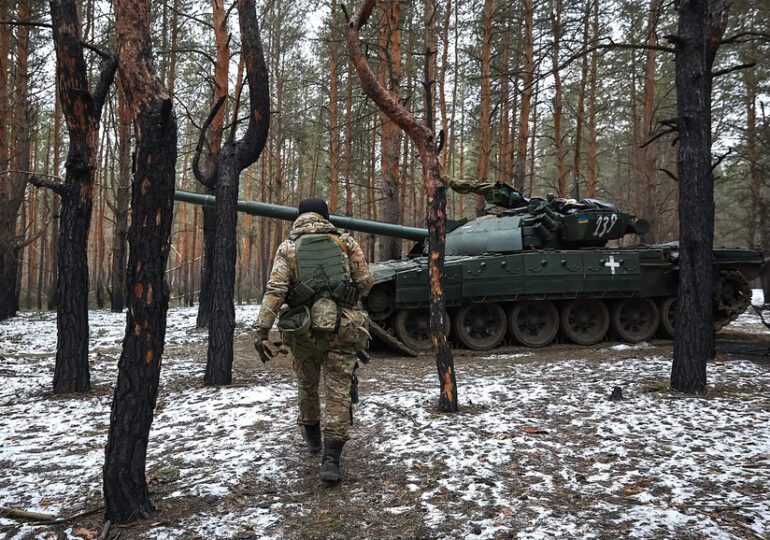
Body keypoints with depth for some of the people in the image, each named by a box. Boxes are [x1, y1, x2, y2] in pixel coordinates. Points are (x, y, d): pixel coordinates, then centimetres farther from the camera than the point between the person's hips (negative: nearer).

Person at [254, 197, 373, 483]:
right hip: (343, 327, -1)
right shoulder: (345, 241, 5)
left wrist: (262, 331, -9)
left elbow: (274, 289, -7)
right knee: (338, 392, 3)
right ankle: (330, 458, -4)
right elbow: (365, 281, 2)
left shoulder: (288, 246, 4)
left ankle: (311, 434, 43)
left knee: (307, 384, 22)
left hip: (304, 328, 1)